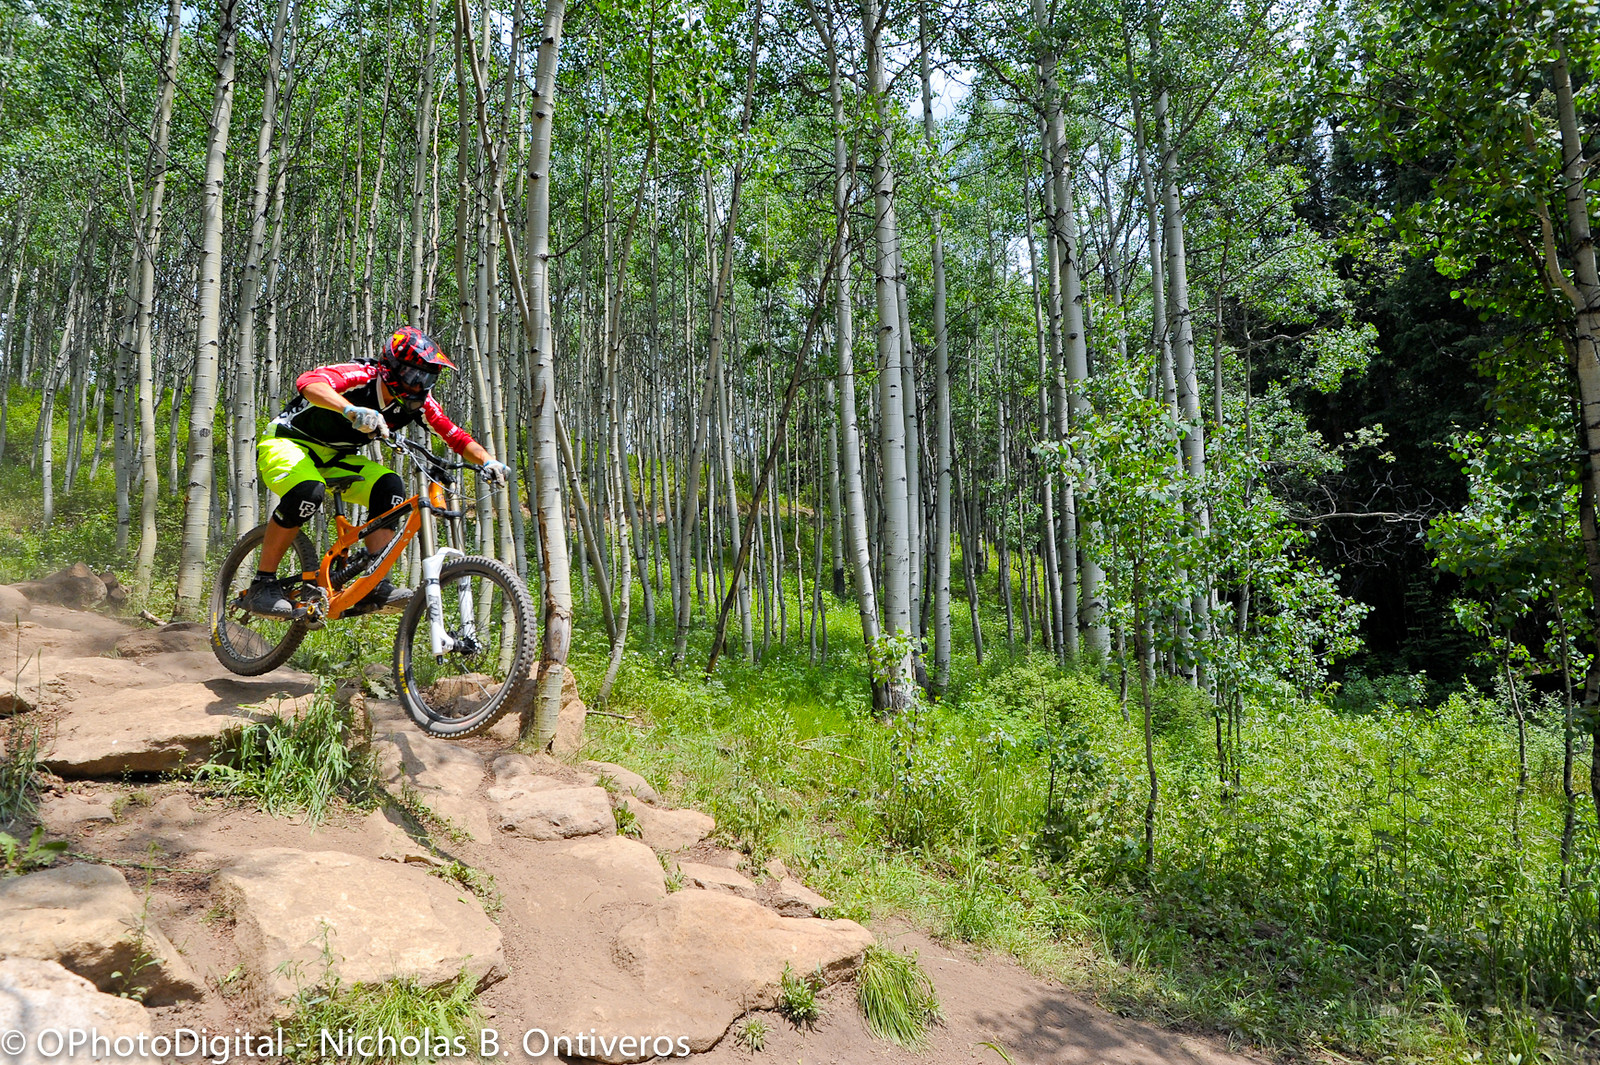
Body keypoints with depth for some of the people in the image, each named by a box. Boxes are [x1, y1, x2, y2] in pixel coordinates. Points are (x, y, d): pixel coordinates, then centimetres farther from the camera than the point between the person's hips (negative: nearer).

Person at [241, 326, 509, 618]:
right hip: (286, 443, -6)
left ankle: (374, 586, -18)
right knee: (309, 490, -37)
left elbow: (456, 437, -5)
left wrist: (488, 461, -24)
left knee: (390, 487, -19)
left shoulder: (418, 401, -10)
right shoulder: (360, 376, -29)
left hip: (334, 459, 6)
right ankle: (262, 585, -22)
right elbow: (308, 382, -47)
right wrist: (352, 410, -65)